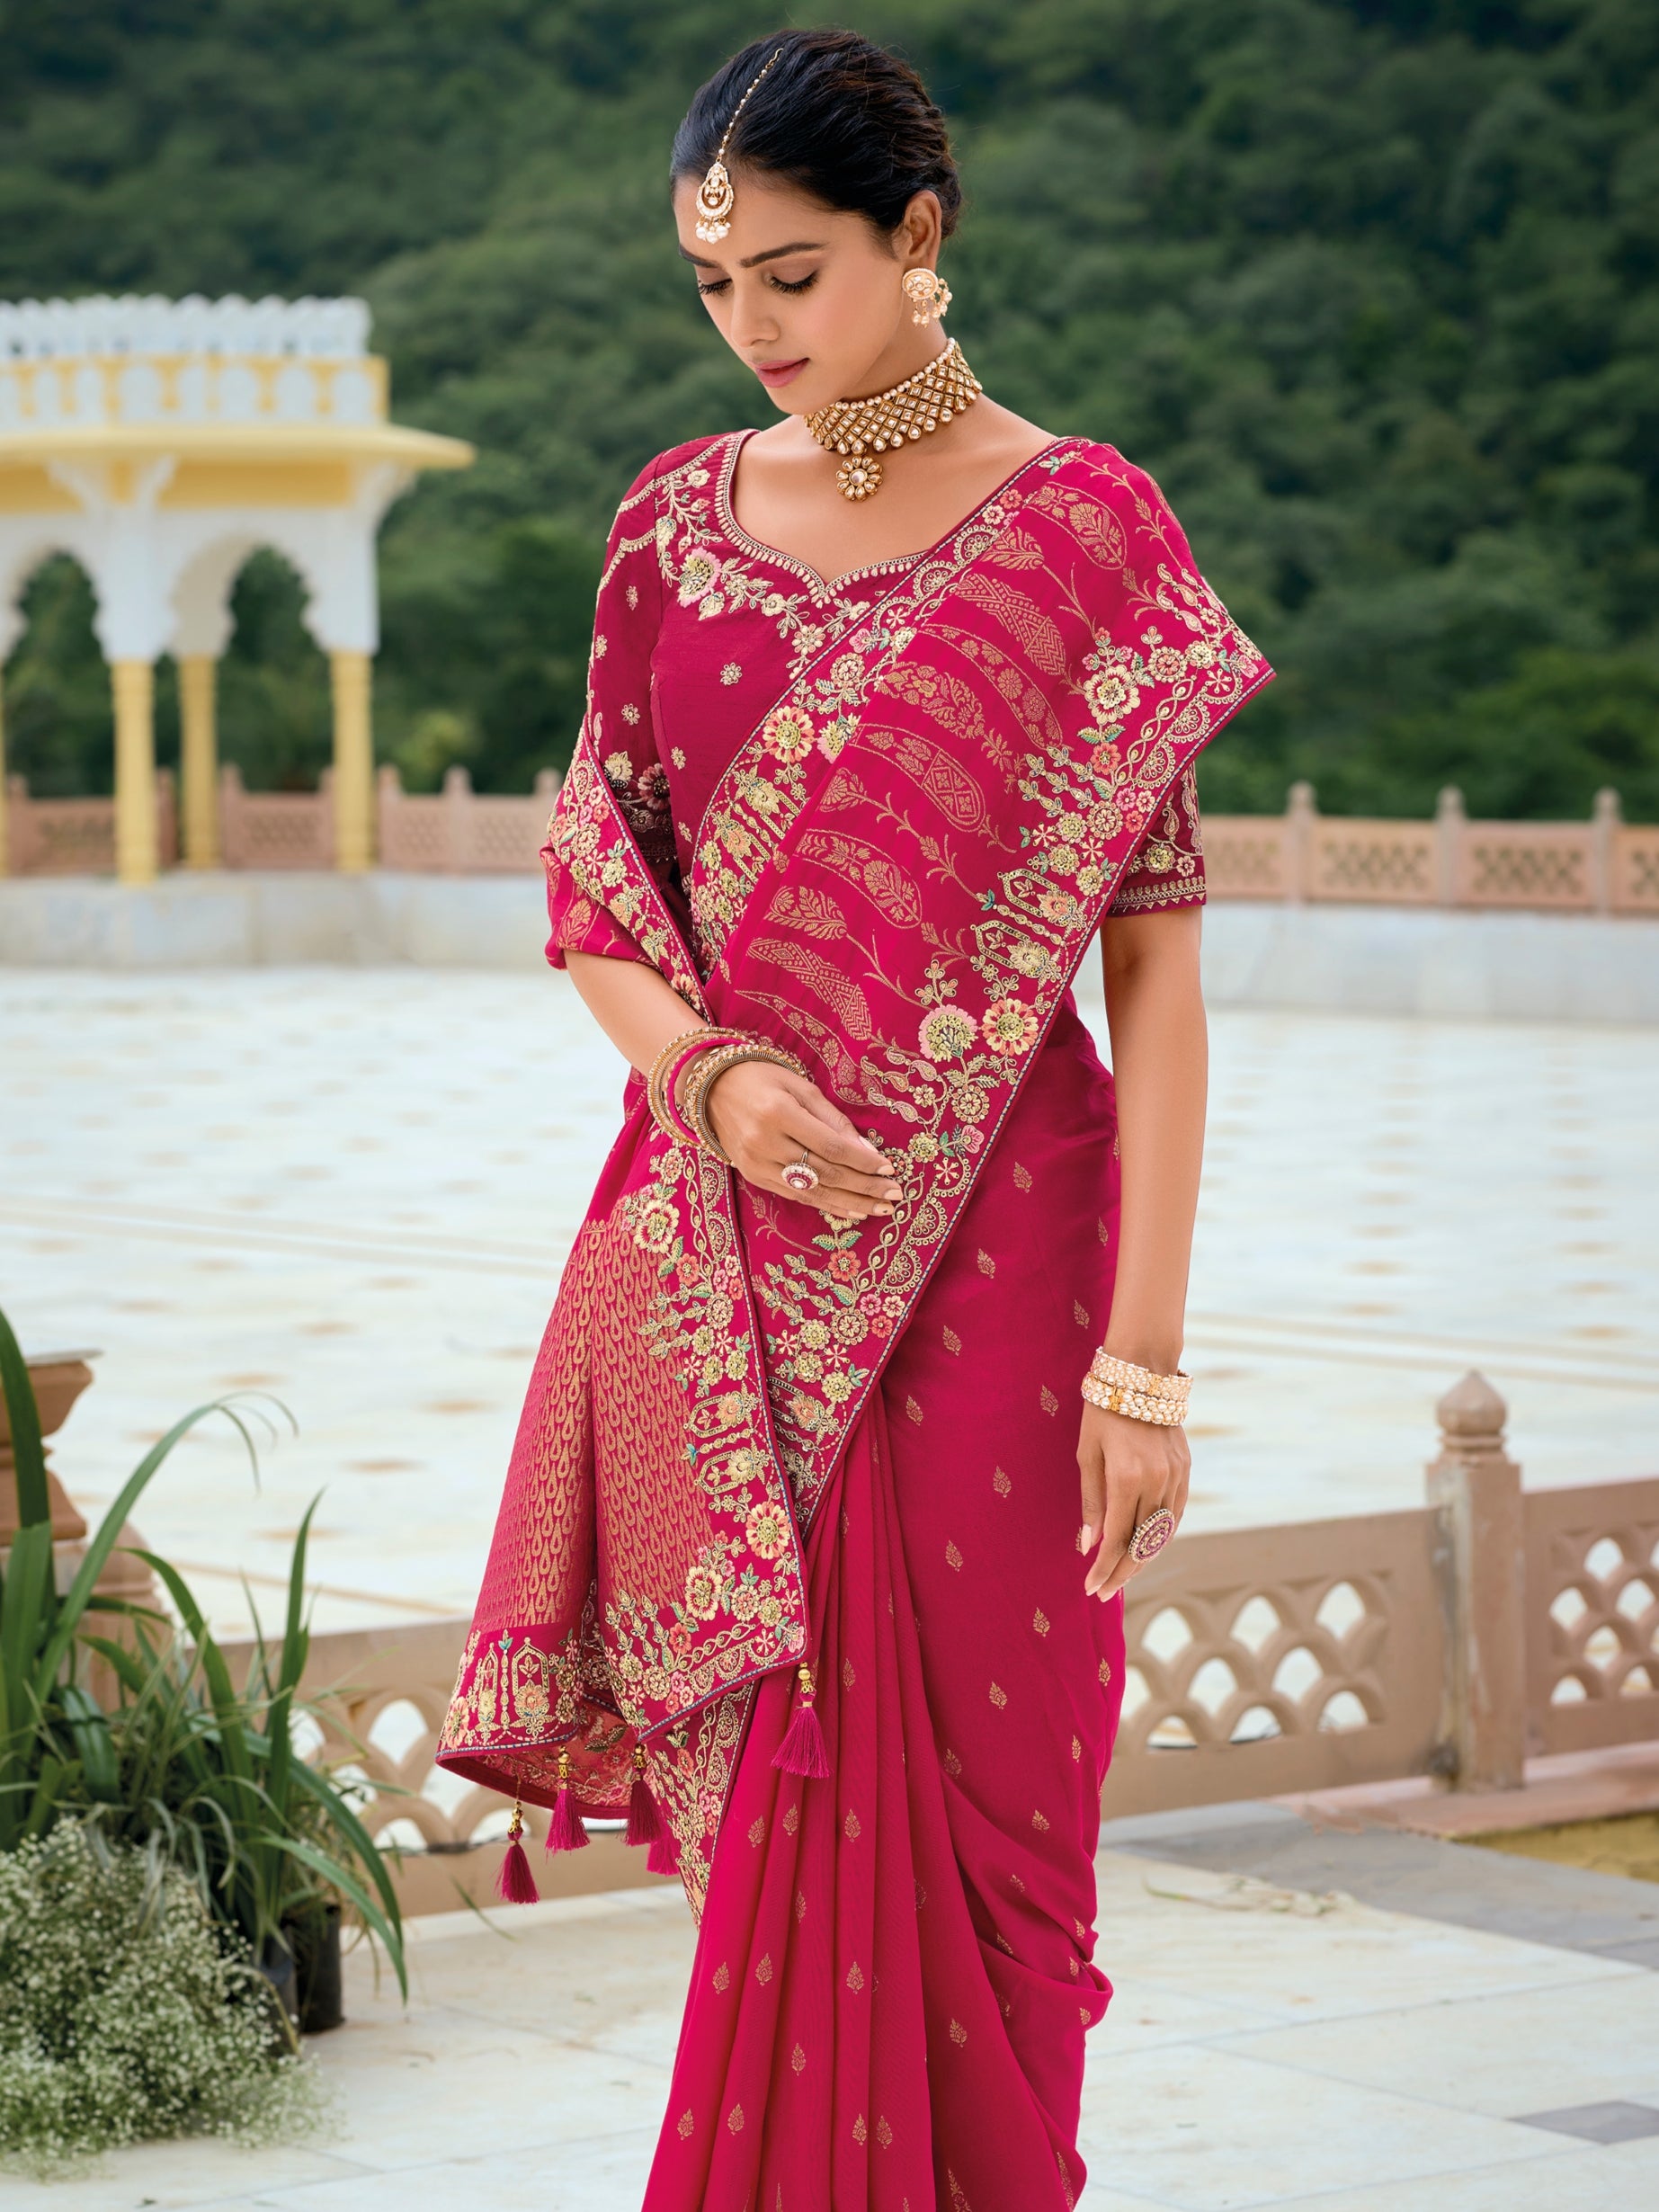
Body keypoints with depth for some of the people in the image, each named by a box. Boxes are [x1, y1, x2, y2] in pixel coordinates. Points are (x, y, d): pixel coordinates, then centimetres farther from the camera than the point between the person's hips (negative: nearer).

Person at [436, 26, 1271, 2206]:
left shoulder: (1082, 532, -4)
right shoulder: (676, 522, 9)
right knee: (784, 1790, 6)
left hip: (984, 1245, -3)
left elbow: (1153, 961, -8)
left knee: (961, 1806, 0)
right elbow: (593, 889, 11)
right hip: (724, 1252, 3)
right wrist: (708, 1065, -11)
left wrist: (1146, 1353, -13)